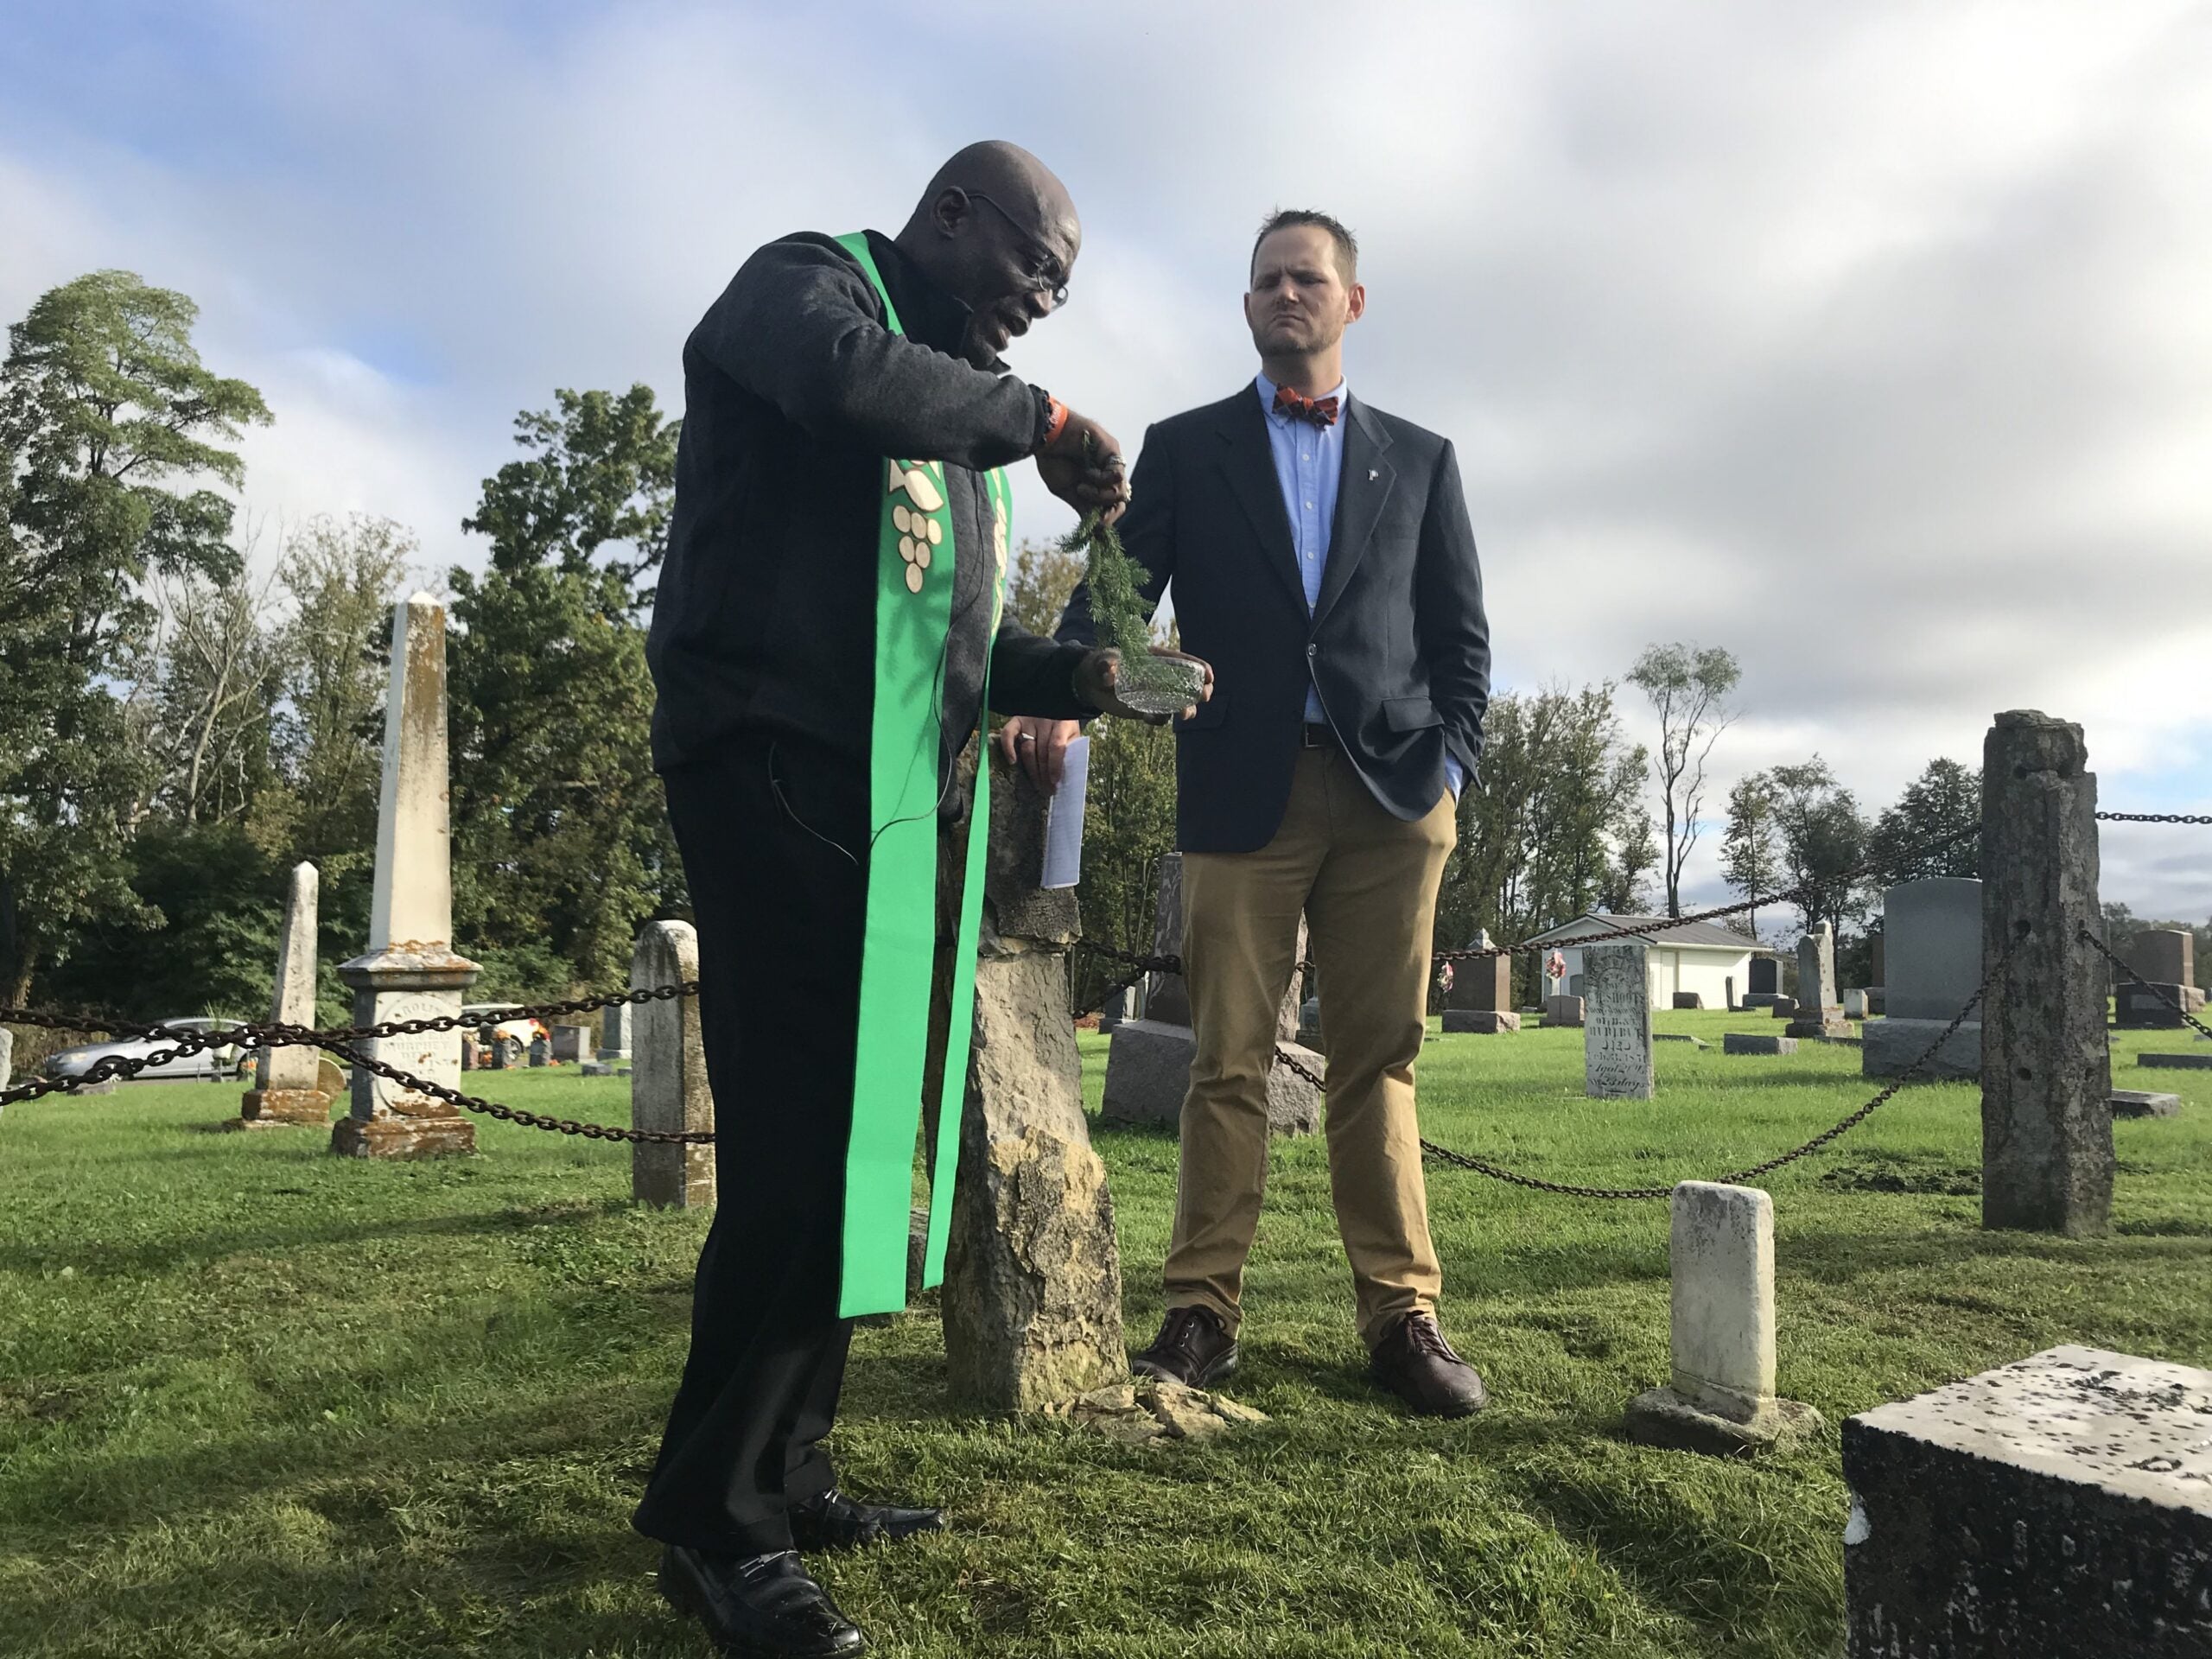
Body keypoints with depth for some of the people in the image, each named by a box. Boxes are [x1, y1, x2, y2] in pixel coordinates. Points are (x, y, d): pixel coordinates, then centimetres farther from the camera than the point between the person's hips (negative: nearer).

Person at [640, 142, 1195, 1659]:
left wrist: (1084, 674, 11)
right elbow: (845, 376, -23)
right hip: (776, 770, -8)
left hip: (897, 801, 9)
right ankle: (714, 1519, 0)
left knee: (858, 1140, 7)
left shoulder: (950, 404, 27)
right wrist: (1042, 418, -11)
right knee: (802, 1139, -12)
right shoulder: (810, 281, 5)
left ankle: (785, 1476, 17)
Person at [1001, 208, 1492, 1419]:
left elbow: (1459, 633, 13)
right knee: (1229, 1064, 0)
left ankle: (1401, 1316, 10)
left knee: (1378, 1061, 3)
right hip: (1241, 796, -1)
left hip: (1390, 795, 1)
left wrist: (1452, 764, -1)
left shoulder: (1419, 459, 17)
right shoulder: (1183, 449, 14)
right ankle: (1201, 1312, 7)